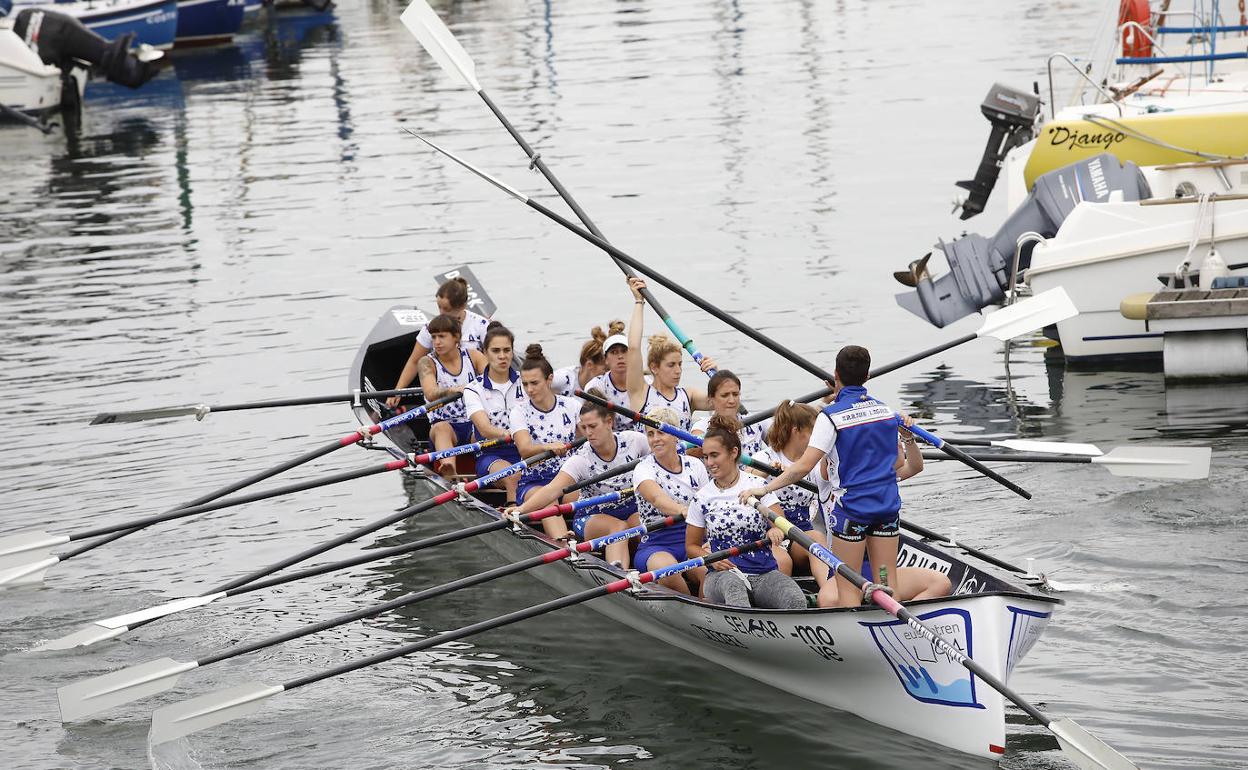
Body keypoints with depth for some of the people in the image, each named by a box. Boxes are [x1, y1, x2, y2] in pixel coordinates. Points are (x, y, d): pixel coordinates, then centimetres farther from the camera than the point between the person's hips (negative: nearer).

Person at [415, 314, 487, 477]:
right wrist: (453, 390, -39)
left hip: (475, 425, 2)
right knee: (441, 427, -36)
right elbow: (431, 394, -18)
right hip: (446, 424, -2)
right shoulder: (427, 363, 2)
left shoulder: (473, 357, 8)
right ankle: (449, 471, -64)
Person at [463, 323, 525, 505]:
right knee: (513, 476, -35)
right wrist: (508, 434, -34)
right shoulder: (474, 390, 3)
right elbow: (484, 429, -13)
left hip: (526, 451, 2)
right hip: (491, 455, -2)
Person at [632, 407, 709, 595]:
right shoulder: (643, 470, -2)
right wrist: (683, 511, -46)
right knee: (667, 570, -36)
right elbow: (658, 498, -24)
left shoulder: (695, 467, 10)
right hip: (656, 545, -2)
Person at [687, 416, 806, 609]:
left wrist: (776, 531, -28)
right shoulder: (702, 498, 8)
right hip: (722, 574, -1)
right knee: (732, 583, -40)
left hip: (764, 573, 1)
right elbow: (691, 545, 17)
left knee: (796, 601, -31)